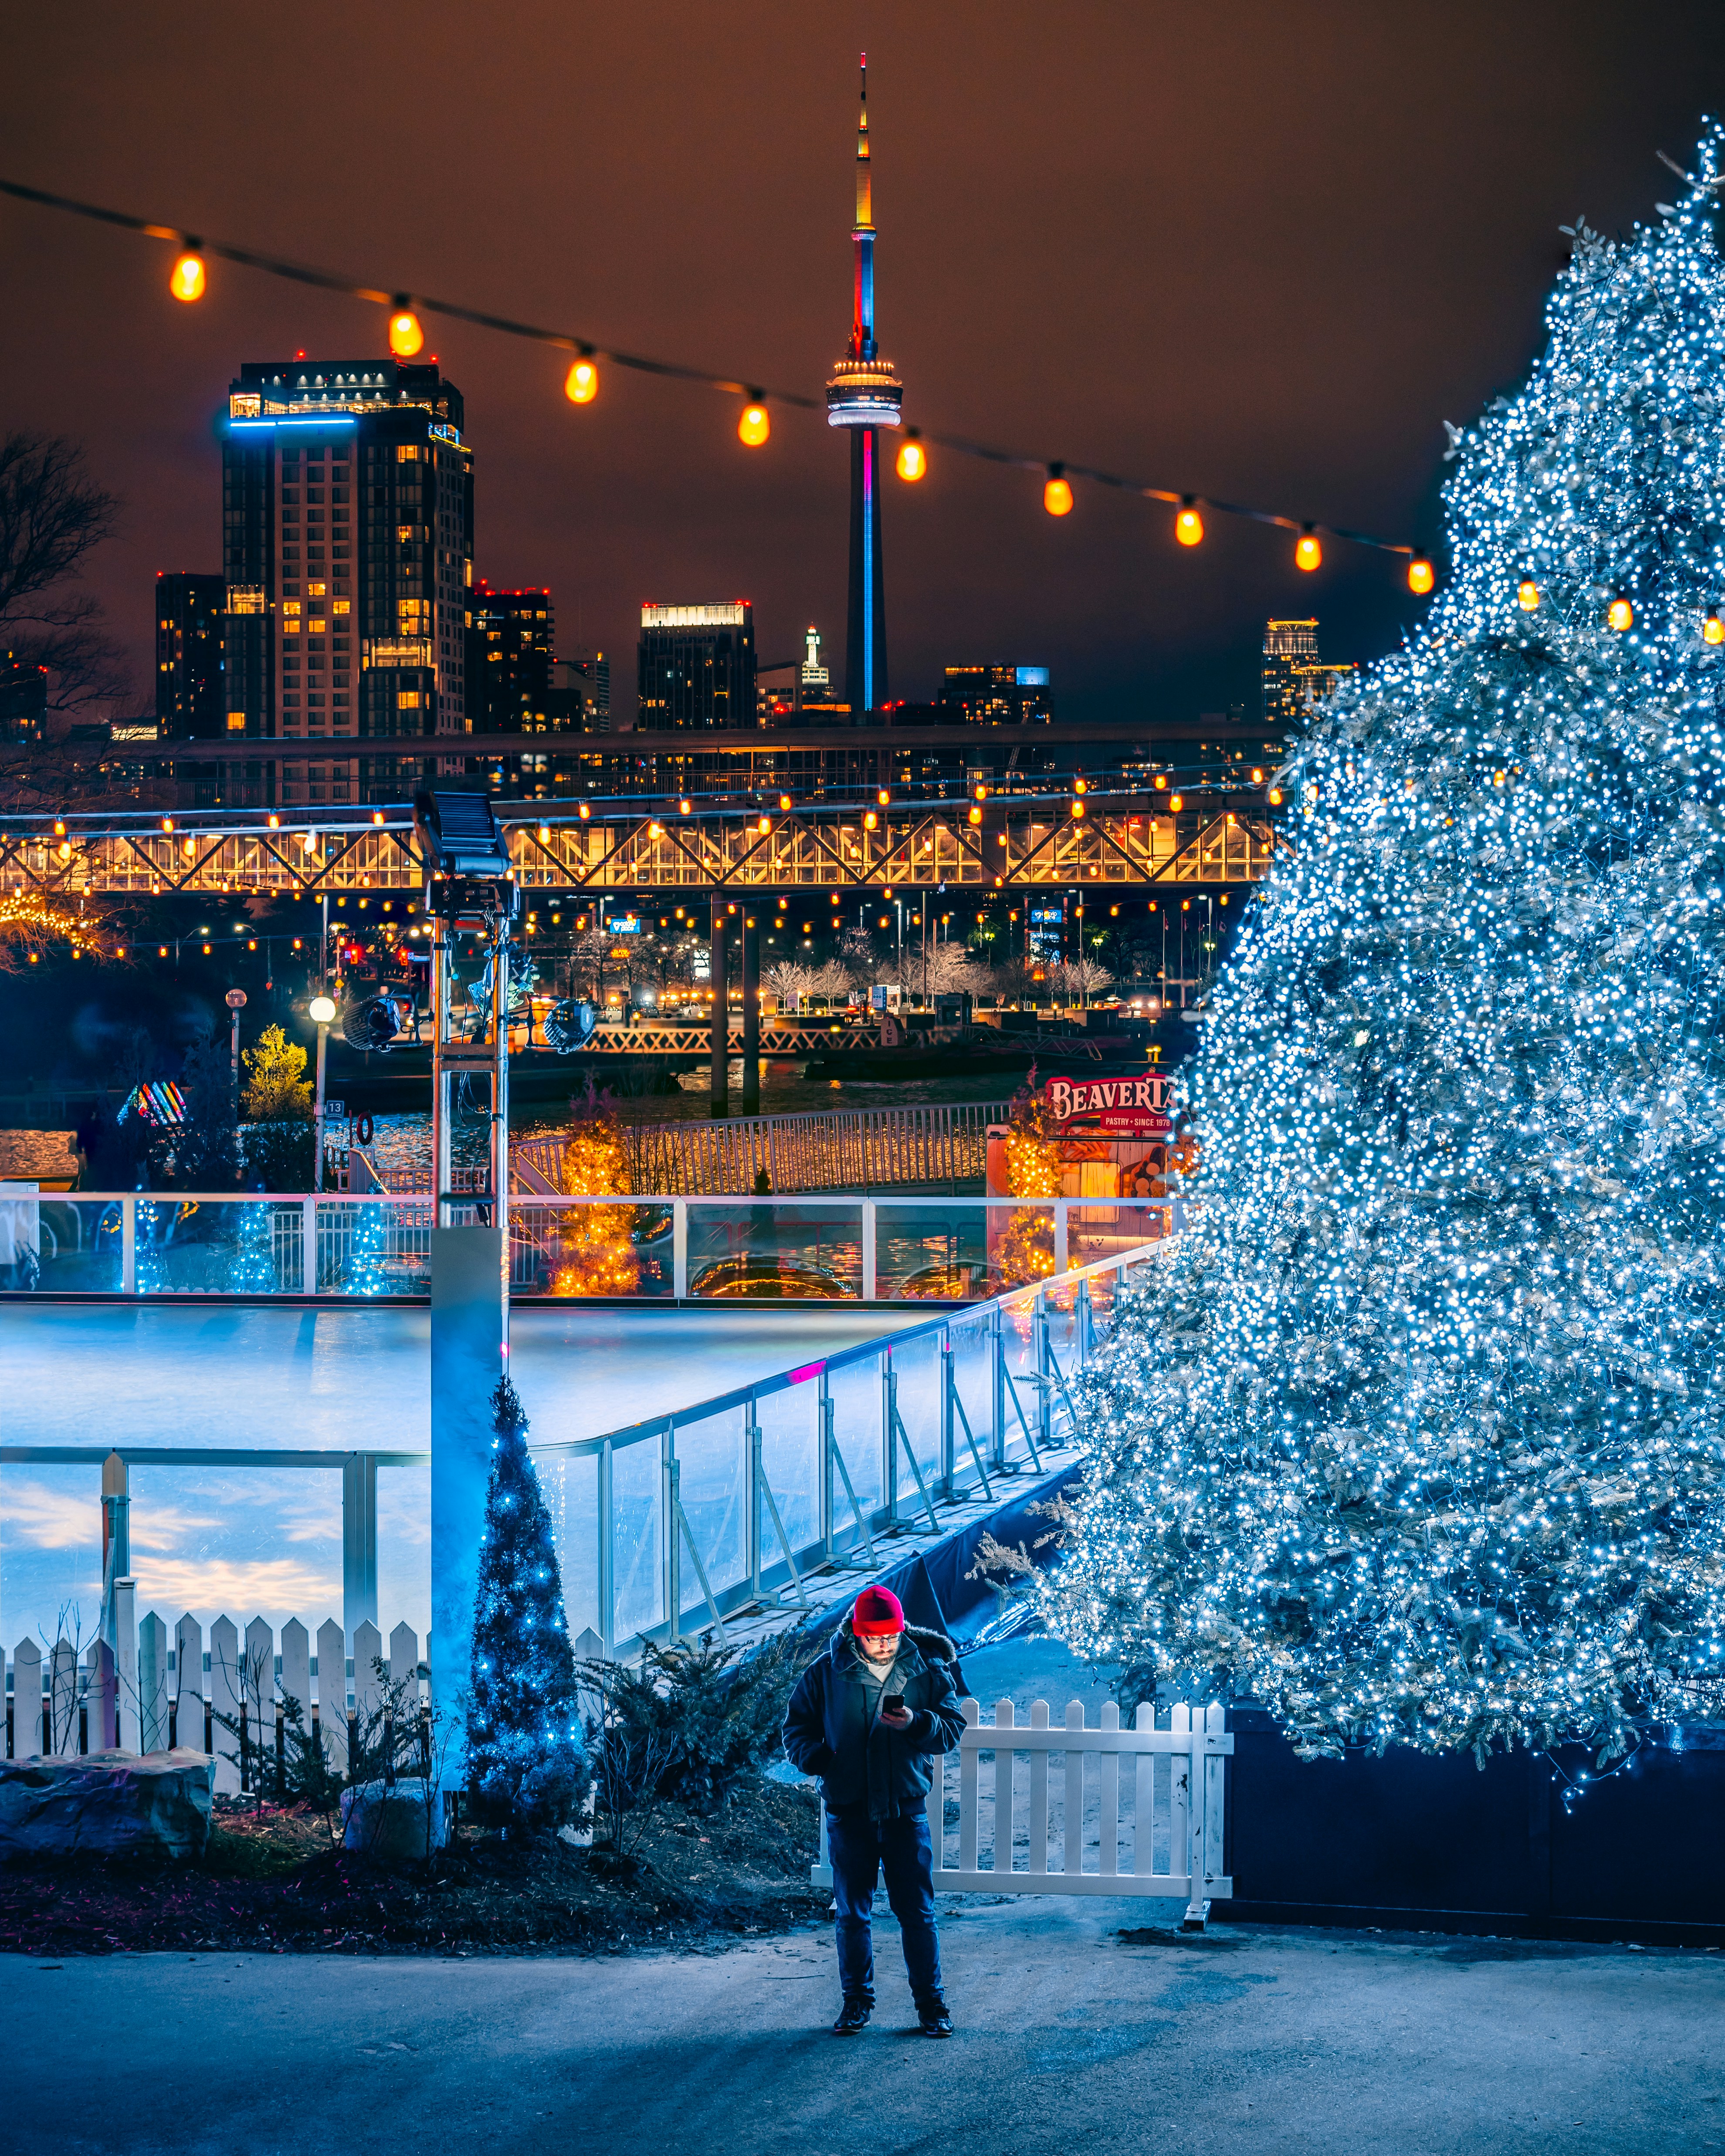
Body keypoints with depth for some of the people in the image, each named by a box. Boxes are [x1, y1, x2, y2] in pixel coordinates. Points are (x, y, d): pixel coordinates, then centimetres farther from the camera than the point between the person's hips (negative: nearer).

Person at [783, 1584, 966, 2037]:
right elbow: (798, 1723, 10)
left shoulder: (929, 1672, 0)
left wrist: (916, 1724, -19)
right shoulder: (826, 1673, 0)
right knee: (852, 1912, 8)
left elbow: (953, 1729, 1)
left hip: (906, 1809, -1)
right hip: (848, 1812, 1)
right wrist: (813, 1754, -11)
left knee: (917, 1911, 1)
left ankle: (931, 2003, 11)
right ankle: (856, 2001, 20)